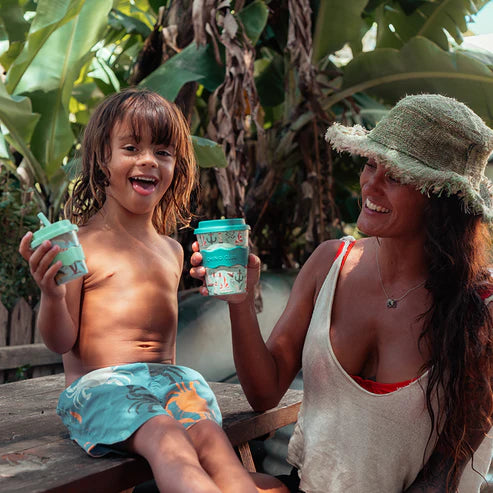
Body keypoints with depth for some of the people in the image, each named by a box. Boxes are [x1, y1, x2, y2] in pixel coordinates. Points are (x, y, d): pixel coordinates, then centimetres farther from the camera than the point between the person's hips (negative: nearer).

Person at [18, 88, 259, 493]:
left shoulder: (172, 250, 18)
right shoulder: (79, 245, -1)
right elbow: (61, 341, -3)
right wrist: (52, 295, -22)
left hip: (167, 376, 5)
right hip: (99, 382, -5)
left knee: (208, 433, -26)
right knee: (164, 438, -34)